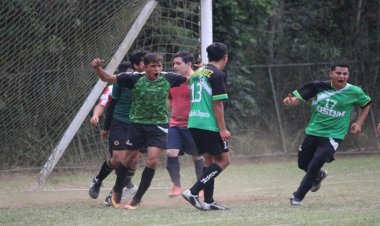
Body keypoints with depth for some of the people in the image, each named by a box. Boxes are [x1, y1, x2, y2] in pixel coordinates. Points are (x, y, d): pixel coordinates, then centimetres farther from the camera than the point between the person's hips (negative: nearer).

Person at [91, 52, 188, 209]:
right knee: (129, 159, 10)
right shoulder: (135, 79, -9)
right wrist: (98, 68, -24)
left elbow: (189, 79, 12)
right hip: (137, 124, 0)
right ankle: (117, 191, 34)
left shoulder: (168, 79, -4)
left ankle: (137, 198, 1)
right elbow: (107, 78, -7)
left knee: (152, 161, -11)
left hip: (159, 126, 0)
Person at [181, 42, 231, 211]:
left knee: (209, 159, 15)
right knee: (223, 160, 0)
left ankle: (208, 201, 12)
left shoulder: (197, 73, 16)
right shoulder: (217, 75, -9)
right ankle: (193, 192, -12)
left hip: (194, 123, 8)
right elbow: (217, 104, -14)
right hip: (210, 125, -8)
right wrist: (222, 129, -13)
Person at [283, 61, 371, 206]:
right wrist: (290, 101, -34)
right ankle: (319, 175, 49)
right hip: (313, 132, 3)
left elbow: (366, 105, 11)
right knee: (303, 164, 14)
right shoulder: (319, 87, -7)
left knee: (314, 166, -17)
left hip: (333, 136, -3)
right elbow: (298, 97, -10)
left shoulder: (354, 92, -8)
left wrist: (358, 123, -1)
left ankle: (297, 197, -2)